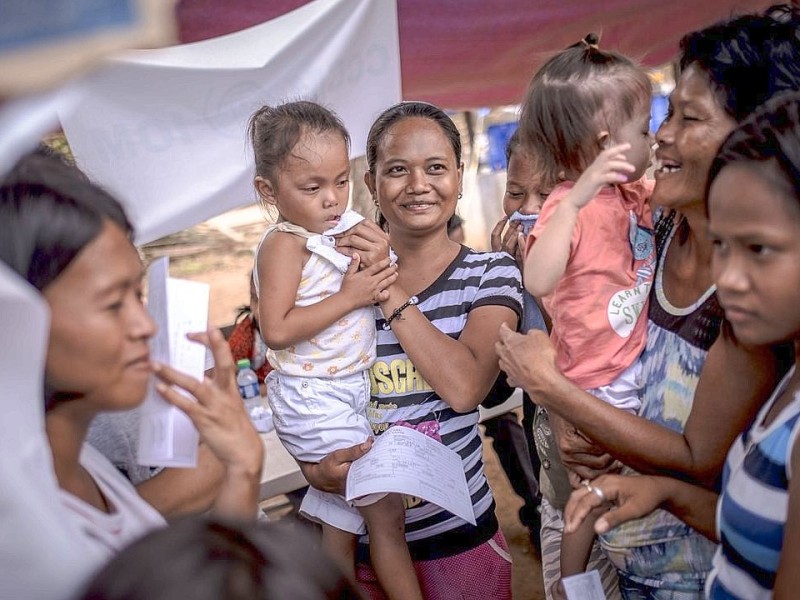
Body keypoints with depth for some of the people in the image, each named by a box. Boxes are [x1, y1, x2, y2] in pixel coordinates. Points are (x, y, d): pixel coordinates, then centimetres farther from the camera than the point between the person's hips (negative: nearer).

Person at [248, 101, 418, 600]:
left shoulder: (346, 226, 6)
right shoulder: (285, 244, -17)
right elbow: (277, 330, -25)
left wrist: (382, 266, 2)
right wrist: (350, 297, -24)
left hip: (349, 391, 8)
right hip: (316, 402, -8)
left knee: (343, 519, 19)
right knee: (387, 509, -2)